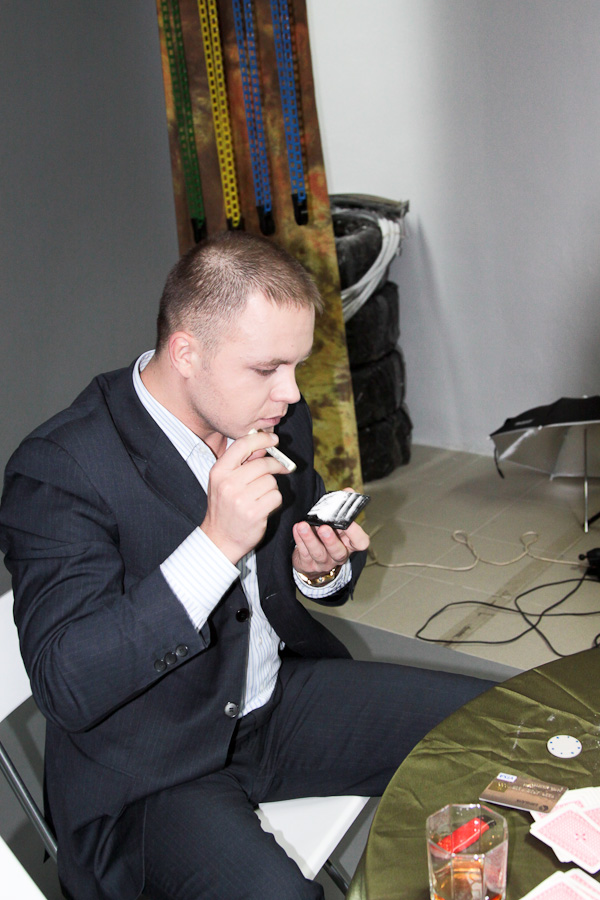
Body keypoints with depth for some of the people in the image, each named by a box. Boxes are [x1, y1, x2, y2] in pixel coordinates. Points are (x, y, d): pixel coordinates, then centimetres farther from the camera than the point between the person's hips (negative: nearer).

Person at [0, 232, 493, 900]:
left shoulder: (276, 422, 0)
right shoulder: (60, 469, -22)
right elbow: (65, 687, -27)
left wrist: (321, 570, -11)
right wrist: (217, 544, -35)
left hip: (285, 696, 7)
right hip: (150, 774, -6)